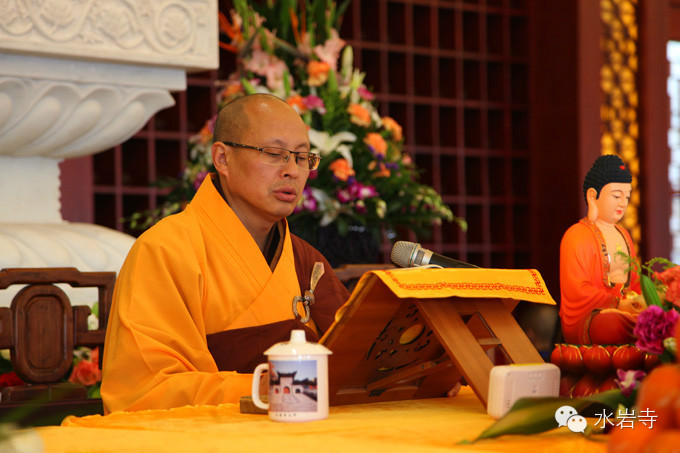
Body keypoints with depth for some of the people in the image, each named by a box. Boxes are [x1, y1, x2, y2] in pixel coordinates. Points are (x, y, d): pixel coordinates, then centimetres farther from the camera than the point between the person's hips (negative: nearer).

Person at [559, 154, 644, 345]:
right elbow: (577, 291, -12)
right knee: (612, 324, -41)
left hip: (624, 312, 6)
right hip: (584, 319, -6)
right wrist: (618, 305, -22)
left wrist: (639, 300, 2)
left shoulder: (623, 234, 25)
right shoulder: (576, 235, -2)